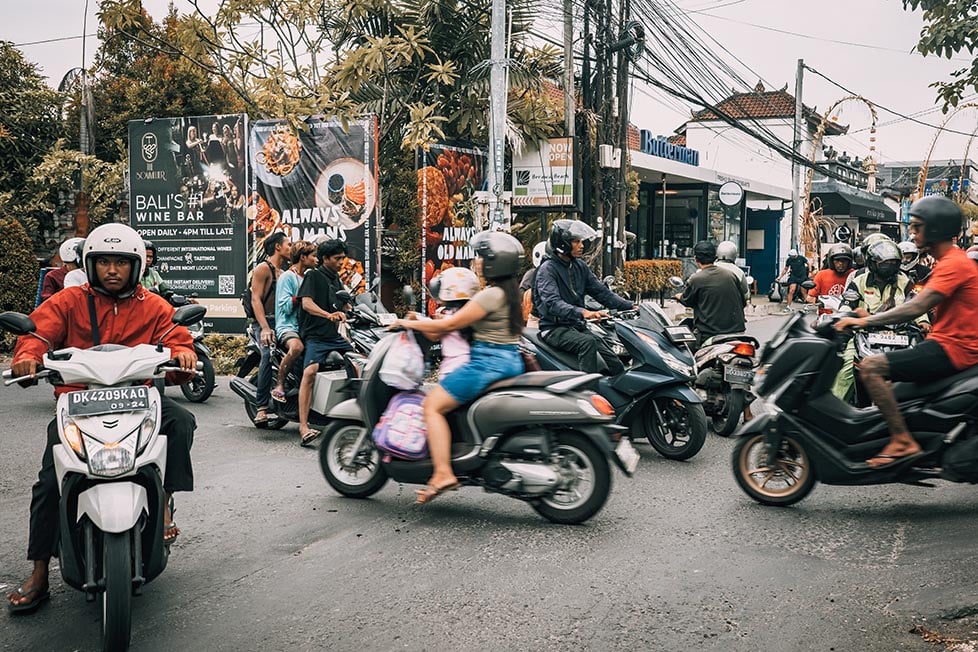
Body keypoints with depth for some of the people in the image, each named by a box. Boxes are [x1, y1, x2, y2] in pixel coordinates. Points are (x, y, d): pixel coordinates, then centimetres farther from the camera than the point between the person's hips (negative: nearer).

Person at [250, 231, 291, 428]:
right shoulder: (263, 269, 1)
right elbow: (256, 299, -9)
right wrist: (265, 328, -21)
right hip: (265, 322, -8)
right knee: (269, 355, -32)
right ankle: (262, 407, -34)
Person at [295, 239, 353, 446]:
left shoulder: (337, 280, 23)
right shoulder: (313, 276, 0)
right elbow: (307, 303, -17)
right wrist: (329, 315, -31)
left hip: (335, 336, 8)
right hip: (315, 336, -8)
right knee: (310, 371, -29)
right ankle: (303, 427, -34)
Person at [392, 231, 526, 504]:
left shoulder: (491, 295, -16)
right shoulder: (510, 292, 15)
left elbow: (450, 324, -15)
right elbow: (467, 322, 23)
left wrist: (409, 323, -3)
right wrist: (425, 323, 21)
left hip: (488, 363, -11)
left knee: (432, 405, -9)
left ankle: (443, 474, -16)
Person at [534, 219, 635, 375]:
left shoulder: (580, 266, 13)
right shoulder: (547, 269, -11)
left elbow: (600, 291, 12)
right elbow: (552, 303, -26)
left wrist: (630, 306, -2)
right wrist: (582, 312, -41)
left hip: (577, 327, 7)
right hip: (555, 328, -7)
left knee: (617, 367, -5)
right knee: (588, 342, -35)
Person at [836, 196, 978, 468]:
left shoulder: (953, 263, -16)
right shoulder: (953, 259, 17)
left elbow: (916, 307, -26)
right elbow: (919, 306, 17)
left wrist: (866, 321, -25)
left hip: (951, 349, -11)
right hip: (950, 345, 11)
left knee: (871, 367, -20)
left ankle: (903, 441, -21)